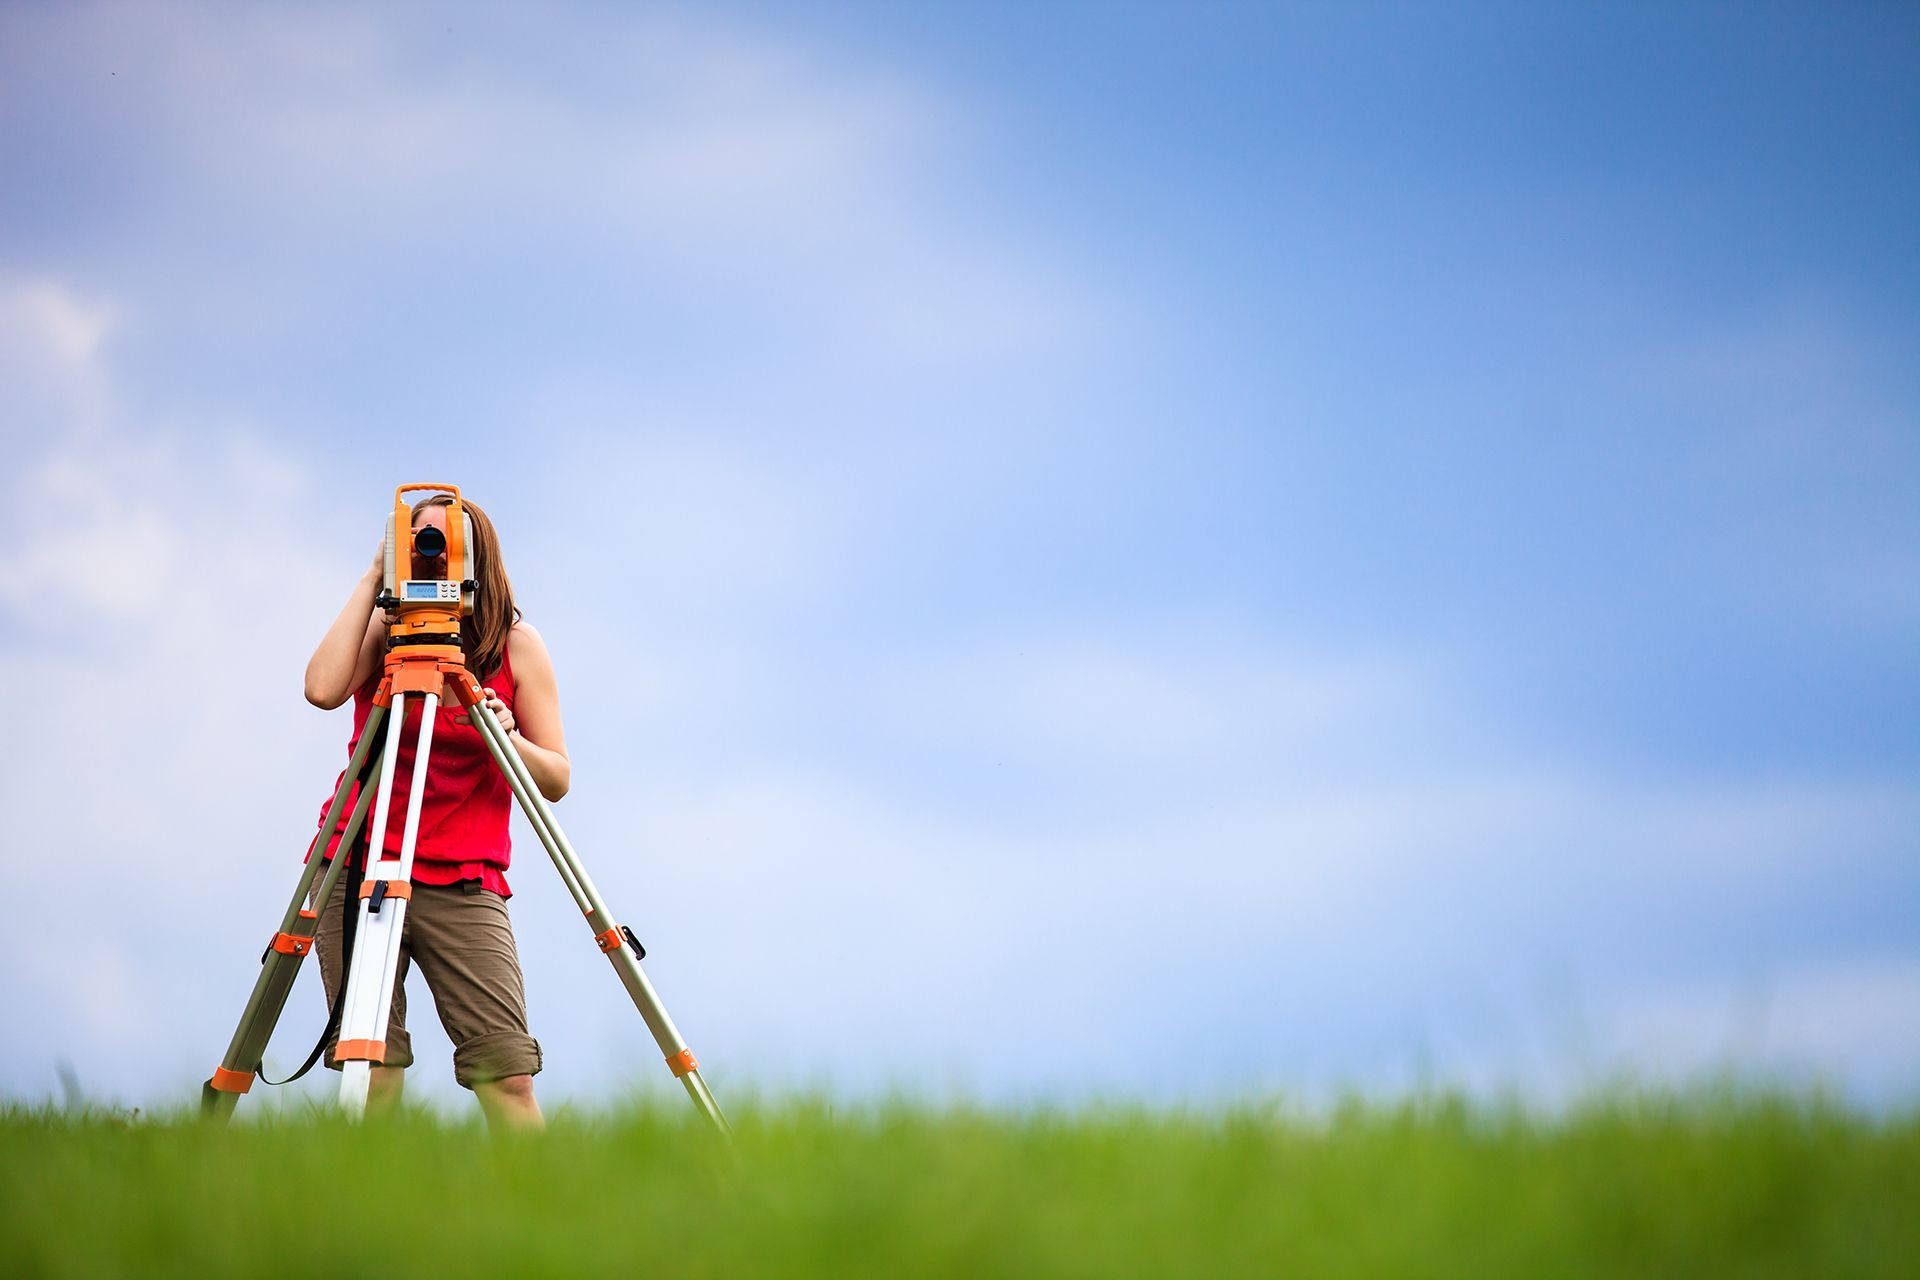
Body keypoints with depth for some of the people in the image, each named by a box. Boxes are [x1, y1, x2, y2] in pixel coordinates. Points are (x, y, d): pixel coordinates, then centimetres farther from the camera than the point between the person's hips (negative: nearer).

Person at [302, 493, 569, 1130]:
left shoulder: (517, 646, 6)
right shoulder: (381, 631, 7)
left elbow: (556, 779, 4)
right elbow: (323, 690, -15)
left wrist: (508, 740, -17)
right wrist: (371, 582, -7)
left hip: (465, 884, -1)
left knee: (506, 1075, -14)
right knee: (373, 1073, -9)